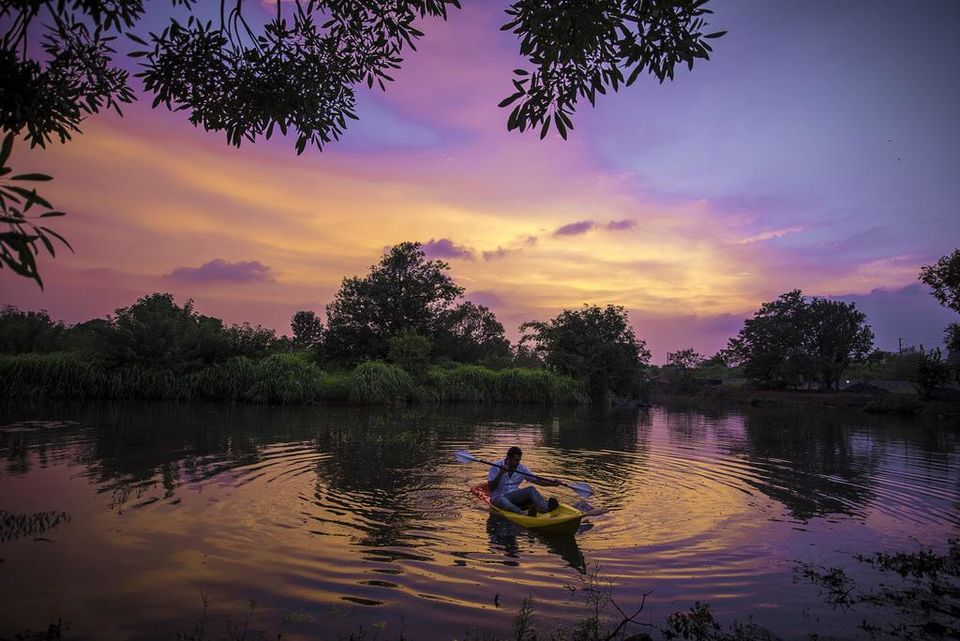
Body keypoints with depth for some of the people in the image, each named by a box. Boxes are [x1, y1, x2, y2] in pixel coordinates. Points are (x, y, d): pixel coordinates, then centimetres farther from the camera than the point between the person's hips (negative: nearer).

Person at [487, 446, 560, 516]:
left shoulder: (522, 468, 3)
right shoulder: (496, 467, -9)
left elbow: (537, 480, 2)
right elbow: (490, 488, -16)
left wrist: (553, 483, -12)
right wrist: (500, 474, -27)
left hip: (514, 496, 4)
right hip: (498, 497, -4)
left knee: (531, 489, -22)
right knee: (505, 503, -38)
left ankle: (546, 508, -47)